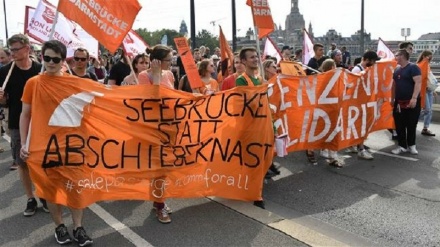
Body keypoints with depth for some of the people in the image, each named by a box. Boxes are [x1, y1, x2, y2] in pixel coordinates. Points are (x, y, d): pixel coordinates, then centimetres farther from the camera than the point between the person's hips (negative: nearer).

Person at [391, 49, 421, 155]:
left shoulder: (413, 67, -10)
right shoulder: (397, 69, 11)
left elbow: (418, 83, -19)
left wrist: (414, 98, -28)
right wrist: (393, 98, 15)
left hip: (411, 102, -6)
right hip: (399, 102, 6)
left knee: (411, 125, 4)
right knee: (399, 125, 5)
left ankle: (411, 145, 19)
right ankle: (402, 146, 14)